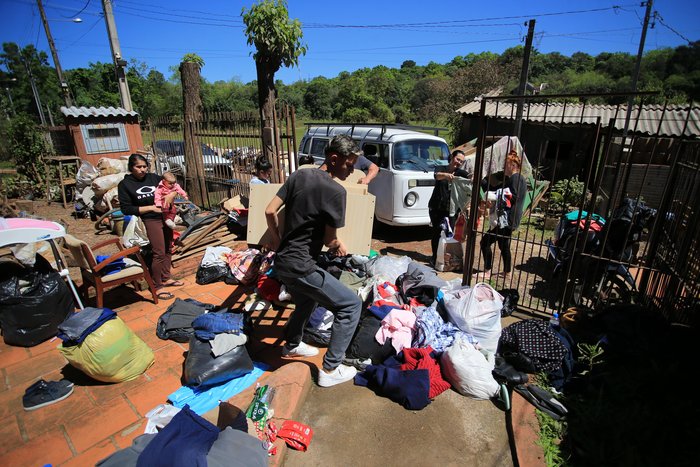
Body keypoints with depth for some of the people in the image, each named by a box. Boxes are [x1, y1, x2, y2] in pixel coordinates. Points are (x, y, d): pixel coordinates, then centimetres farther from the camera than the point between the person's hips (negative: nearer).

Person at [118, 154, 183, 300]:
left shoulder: (153, 177, 5)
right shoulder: (125, 184, -4)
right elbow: (126, 209, -8)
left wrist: (171, 195, -8)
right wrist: (151, 207, -14)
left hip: (166, 217, 5)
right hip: (151, 221, -5)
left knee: (167, 250, 13)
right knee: (159, 253, -8)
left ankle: (166, 278, 29)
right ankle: (157, 287, 4)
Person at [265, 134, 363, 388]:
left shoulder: (299, 175, 5)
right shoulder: (336, 191, -16)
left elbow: (270, 211, 5)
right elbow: (330, 240, -11)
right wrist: (340, 246, 11)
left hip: (282, 262, 9)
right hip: (300, 267, -9)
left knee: (306, 301, 34)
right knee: (351, 305, 2)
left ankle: (292, 345, 52)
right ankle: (331, 369, 10)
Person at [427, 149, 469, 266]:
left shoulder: (460, 173, 6)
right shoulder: (441, 168, -1)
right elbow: (437, 175, -25)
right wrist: (446, 175, -47)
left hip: (452, 208, 2)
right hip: (437, 207, -1)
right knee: (437, 231, 3)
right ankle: (435, 256, 16)